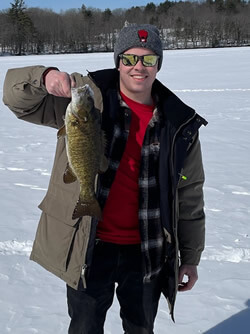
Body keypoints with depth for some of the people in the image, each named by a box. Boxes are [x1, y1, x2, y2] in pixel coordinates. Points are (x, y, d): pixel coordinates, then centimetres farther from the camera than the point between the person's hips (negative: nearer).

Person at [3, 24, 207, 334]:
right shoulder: (86, 97, -6)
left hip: (147, 253, 2)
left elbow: (189, 195, 4)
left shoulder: (180, 124, -1)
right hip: (89, 248, -1)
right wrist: (45, 77, -34)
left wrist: (190, 257, 7)